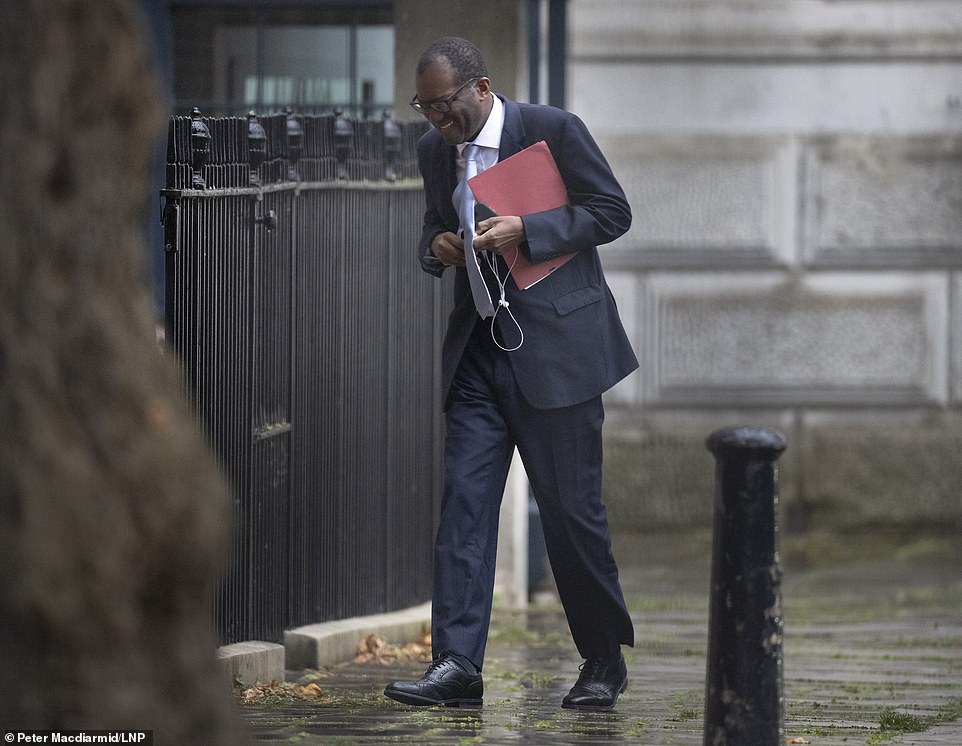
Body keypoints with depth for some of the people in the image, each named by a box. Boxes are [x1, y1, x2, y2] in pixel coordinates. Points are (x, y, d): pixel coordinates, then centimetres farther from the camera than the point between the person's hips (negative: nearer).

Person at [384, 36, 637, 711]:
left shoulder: (552, 130, -9)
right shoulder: (435, 150, 9)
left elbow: (613, 212, -7)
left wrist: (525, 231, -18)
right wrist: (437, 245, -1)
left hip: (556, 343, -5)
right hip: (479, 348, 6)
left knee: (571, 509, -2)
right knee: (464, 501, -6)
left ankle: (605, 661, 14)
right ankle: (457, 663, -9)